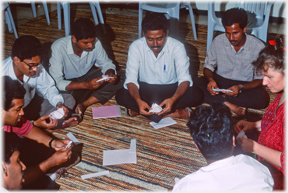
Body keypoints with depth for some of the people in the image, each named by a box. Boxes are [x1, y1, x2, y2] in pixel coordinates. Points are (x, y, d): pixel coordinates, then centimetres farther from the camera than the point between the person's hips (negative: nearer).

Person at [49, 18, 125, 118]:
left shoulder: (95, 43, -18)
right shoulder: (58, 48, -29)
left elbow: (105, 63, -1)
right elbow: (56, 82, -30)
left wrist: (110, 73, -25)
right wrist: (86, 85, -42)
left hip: (87, 75, 5)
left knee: (121, 77, -15)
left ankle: (84, 104, -19)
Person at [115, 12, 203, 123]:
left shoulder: (177, 47, -17)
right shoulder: (136, 47, -16)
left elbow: (184, 78, -21)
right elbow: (131, 79, -19)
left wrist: (173, 99, -41)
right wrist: (138, 101, -40)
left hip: (171, 89, 1)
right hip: (145, 89, 0)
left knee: (197, 95, -28)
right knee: (121, 96, -30)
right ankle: (175, 113, -26)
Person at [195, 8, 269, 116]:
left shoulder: (258, 47, -15)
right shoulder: (218, 41, -10)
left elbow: (260, 80, -11)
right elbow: (208, 67, 1)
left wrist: (240, 88, -31)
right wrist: (210, 79, -24)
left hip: (246, 85, -1)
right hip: (220, 81, 1)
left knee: (262, 98, -33)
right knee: (198, 84, -28)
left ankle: (220, 99, -22)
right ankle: (231, 106, -29)